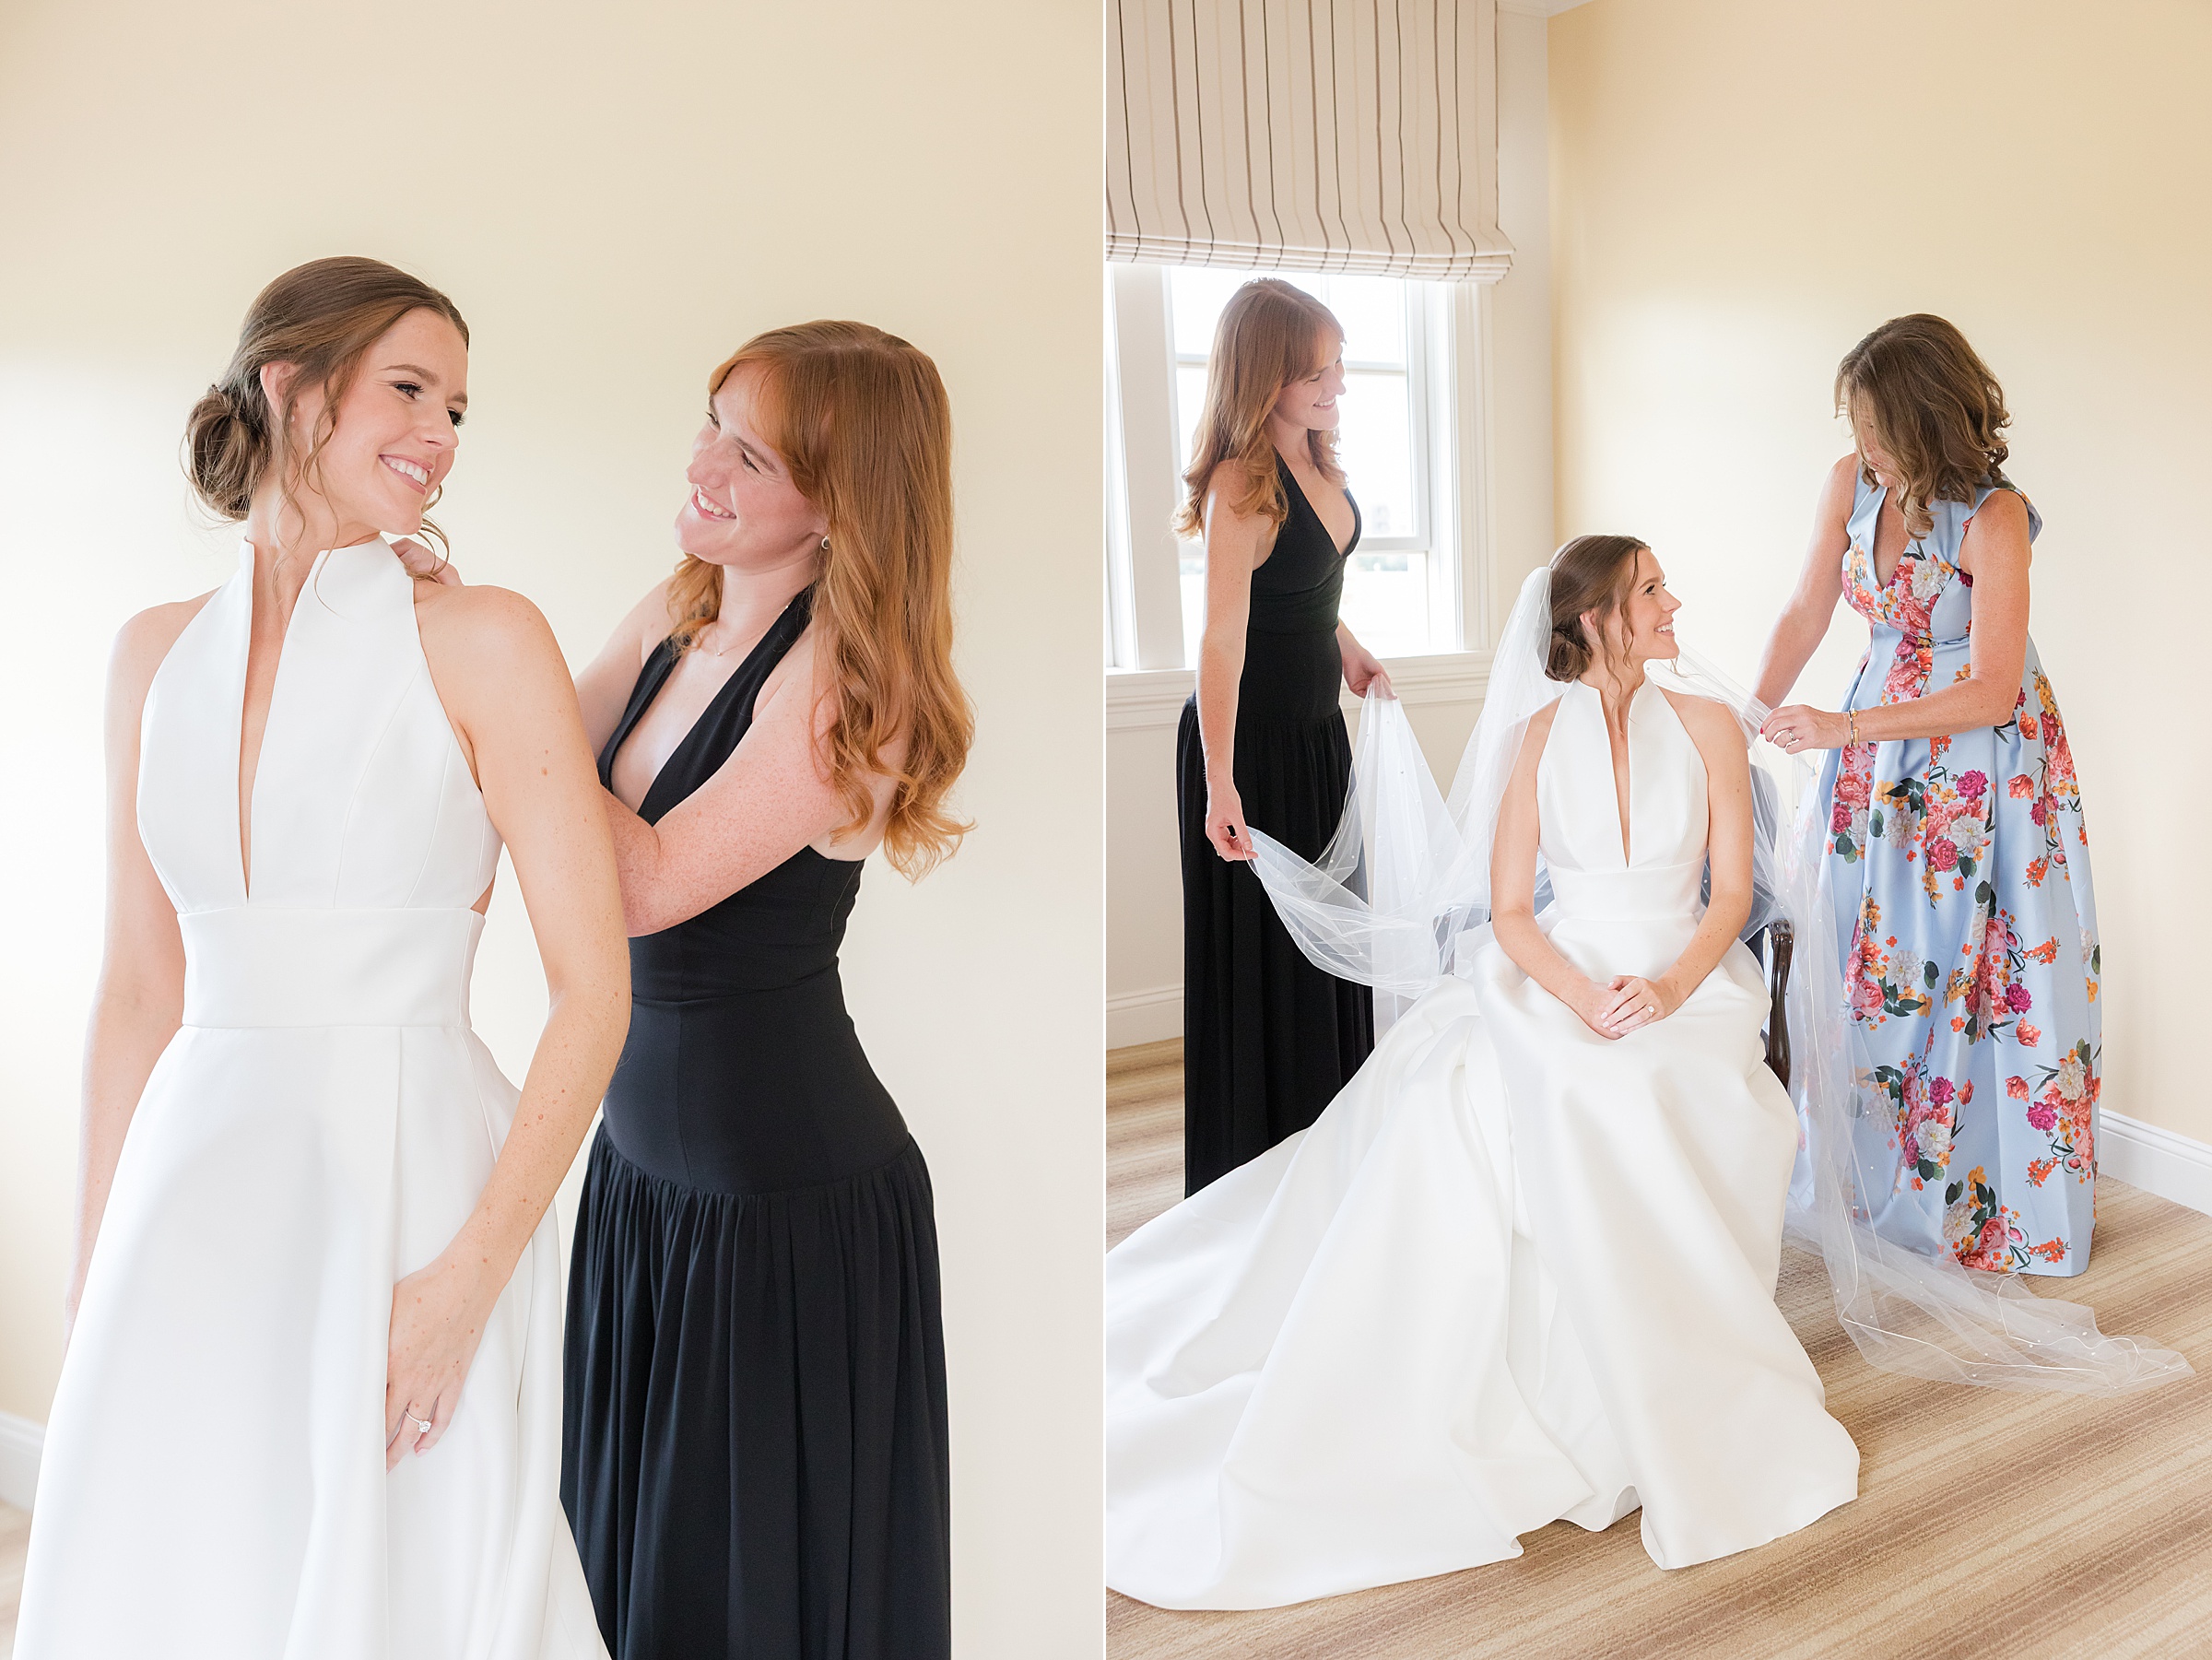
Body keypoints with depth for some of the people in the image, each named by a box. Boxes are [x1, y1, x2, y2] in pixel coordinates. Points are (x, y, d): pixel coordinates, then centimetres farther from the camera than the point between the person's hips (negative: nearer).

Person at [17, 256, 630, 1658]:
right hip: (196, 1208, 4)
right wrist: (96, 1270, 10)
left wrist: (469, 1277, -17)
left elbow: (596, 993, -11)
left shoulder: (483, 641, -7)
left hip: (408, 1195, -4)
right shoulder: (158, 657, 7)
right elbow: (141, 991, 11)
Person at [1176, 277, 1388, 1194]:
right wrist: (1219, 782, -31)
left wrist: (1345, 646, 10)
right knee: (1259, 955, 2)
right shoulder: (1241, 484, -22)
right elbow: (1222, 637, -27)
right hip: (1248, 741, -9)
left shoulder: (1316, 460, 4)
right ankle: (1258, 1183, 17)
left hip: (1318, 730, 9)